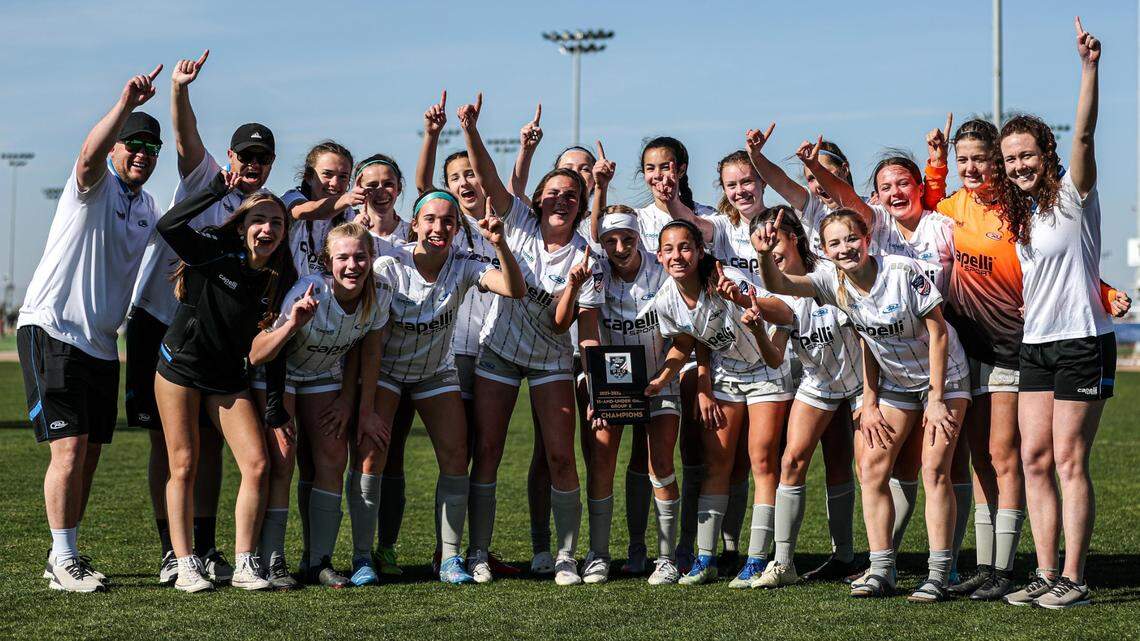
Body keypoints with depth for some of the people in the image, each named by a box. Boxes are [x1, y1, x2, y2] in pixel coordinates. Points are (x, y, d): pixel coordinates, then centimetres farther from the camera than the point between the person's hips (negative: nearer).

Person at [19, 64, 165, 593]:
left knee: (90, 452, 9)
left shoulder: (146, 205, 15)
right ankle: (64, 563, -8)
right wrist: (126, 103, -45)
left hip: (102, 341, 8)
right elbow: (90, 155, -32)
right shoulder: (96, 186, -8)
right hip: (52, 330, -8)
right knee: (70, 445, -13)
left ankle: (65, 556, 18)